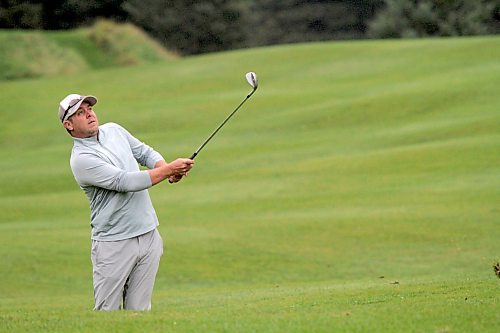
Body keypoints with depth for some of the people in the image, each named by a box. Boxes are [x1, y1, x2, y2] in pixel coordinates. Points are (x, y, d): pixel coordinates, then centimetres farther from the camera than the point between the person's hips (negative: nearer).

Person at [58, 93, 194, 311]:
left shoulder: (114, 130, 9)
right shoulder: (81, 159, -15)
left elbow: (146, 153, 17)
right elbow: (126, 182, -22)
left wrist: (168, 170, -5)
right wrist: (169, 169, -20)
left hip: (149, 235, 6)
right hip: (114, 243, -6)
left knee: (139, 311, 5)